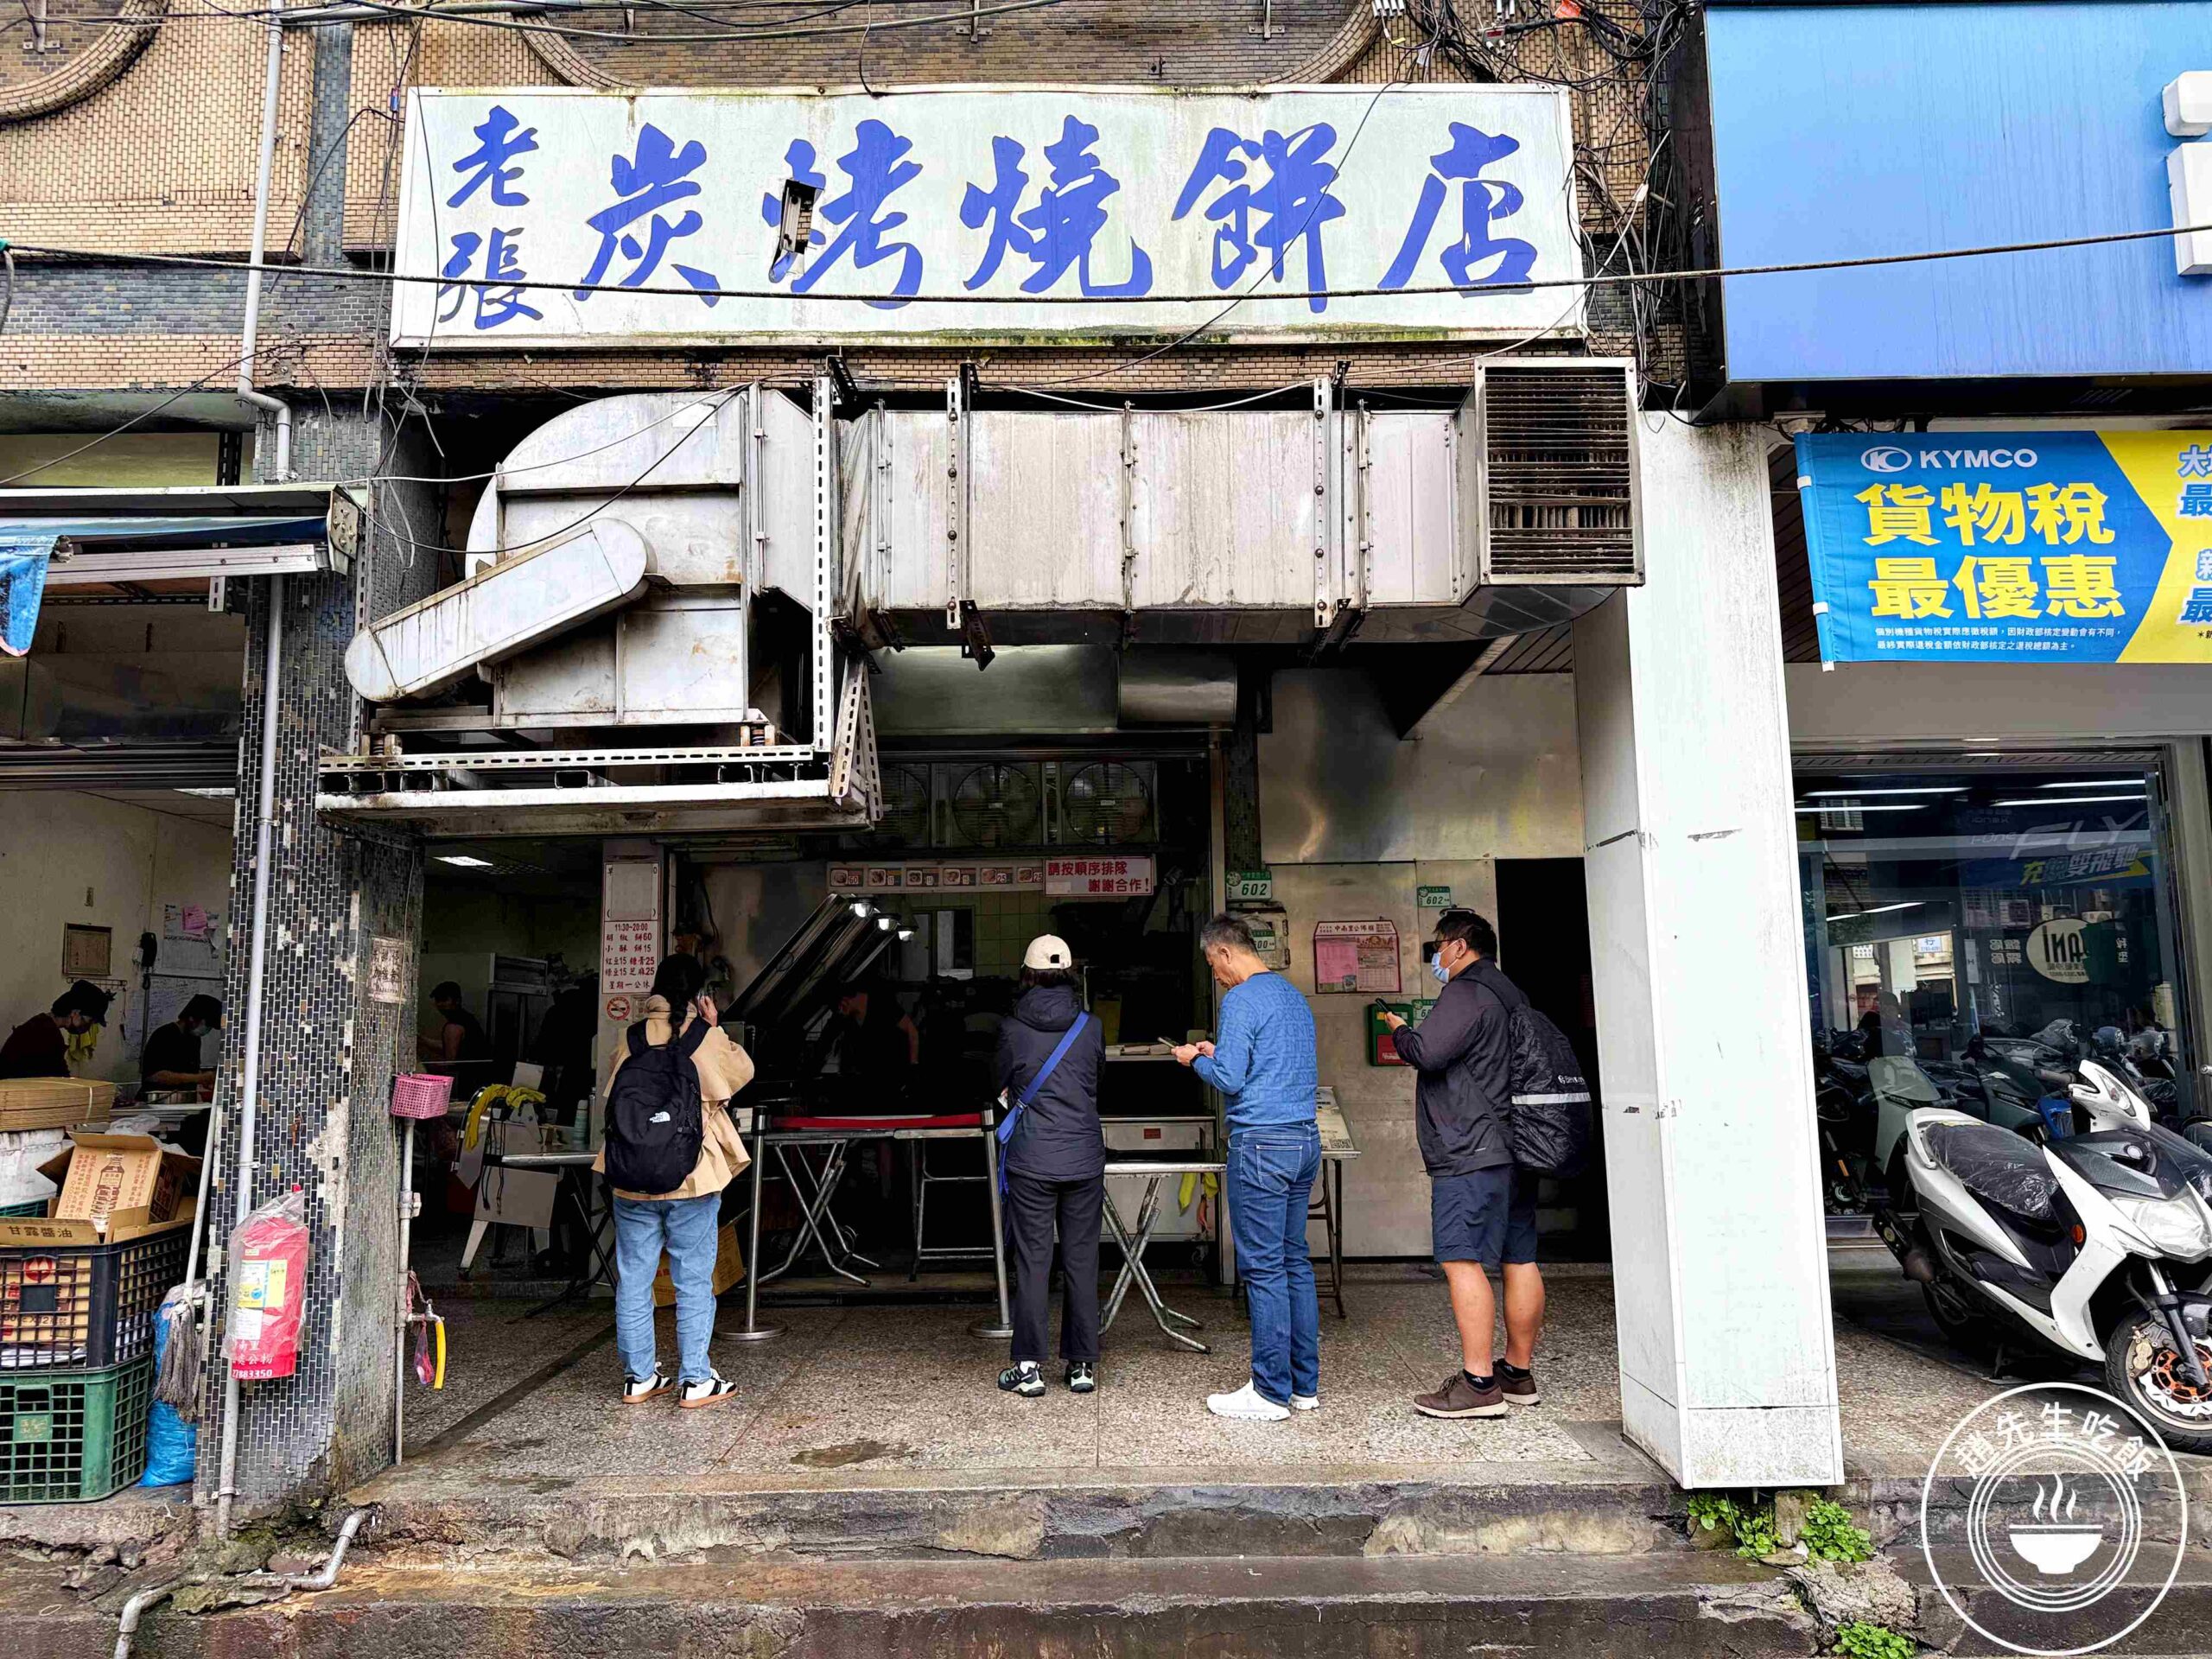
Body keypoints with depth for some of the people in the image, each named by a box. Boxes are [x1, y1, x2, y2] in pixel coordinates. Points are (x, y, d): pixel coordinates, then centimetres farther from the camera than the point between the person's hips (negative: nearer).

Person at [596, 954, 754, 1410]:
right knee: (694, 1280, 6)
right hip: (693, 1179, -3)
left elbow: (611, 1097, 11)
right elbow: (743, 1072, 8)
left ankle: (638, 1377, 20)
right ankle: (695, 1381, 9)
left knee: (633, 1278, 12)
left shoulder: (631, 1039, 0)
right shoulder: (707, 1038, -9)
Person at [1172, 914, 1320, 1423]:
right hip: (1306, 1141, 9)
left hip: (1260, 1144, -9)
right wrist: (1221, 1053, 24)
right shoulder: (1295, 995, 16)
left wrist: (1196, 1060, 3)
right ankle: (1304, 1384, 18)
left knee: (1263, 1269, -3)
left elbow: (1230, 1080, -17)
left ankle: (1272, 1393, 3)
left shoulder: (1241, 1000, -12)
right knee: (1296, 1262, 13)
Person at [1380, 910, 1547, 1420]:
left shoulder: (1464, 992, -11)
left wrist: (1399, 1031, 0)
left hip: (1470, 1153, -10)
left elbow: (1427, 1053, -19)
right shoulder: (1512, 996, 19)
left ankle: (1479, 1383, -10)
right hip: (1515, 1151, 10)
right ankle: (1519, 1373, 19)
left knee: (1462, 1261, -9)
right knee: (1519, 1260, 11)